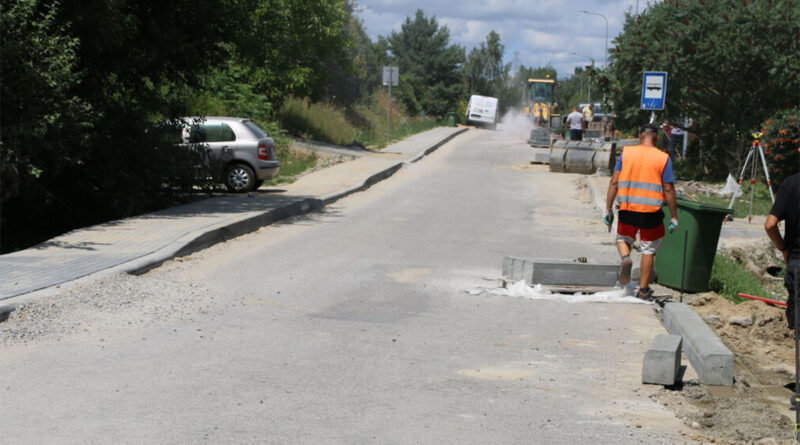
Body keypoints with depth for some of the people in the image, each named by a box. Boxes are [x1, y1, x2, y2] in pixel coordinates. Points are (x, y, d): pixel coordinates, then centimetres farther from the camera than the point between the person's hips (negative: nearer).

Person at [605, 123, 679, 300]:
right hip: (651, 212, -1)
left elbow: (614, 182, -1)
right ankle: (643, 290, 15)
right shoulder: (663, 158, -3)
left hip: (627, 209, 1)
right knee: (649, 250, 12)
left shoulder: (626, 153, 1)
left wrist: (608, 209, 5)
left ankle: (625, 258, -8)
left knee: (623, 238, 24)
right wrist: (674, 217, 2)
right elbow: (668, 189, -5)